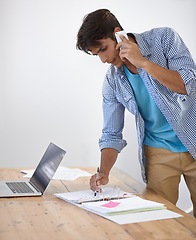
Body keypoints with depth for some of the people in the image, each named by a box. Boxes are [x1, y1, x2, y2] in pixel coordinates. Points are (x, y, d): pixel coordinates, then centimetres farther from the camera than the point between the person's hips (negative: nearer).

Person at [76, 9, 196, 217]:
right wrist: (104, 172, -15)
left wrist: (143, 62, -25)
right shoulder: (112, 81, -2)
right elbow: (111, 134, 1)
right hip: (158, 153, 2)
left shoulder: (164, 38, -9)